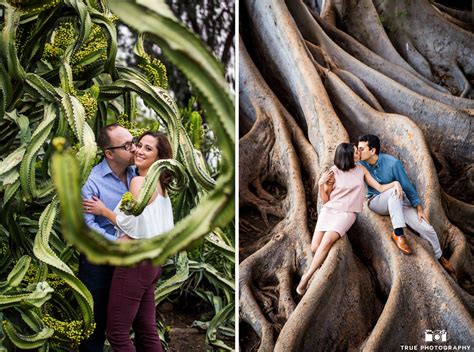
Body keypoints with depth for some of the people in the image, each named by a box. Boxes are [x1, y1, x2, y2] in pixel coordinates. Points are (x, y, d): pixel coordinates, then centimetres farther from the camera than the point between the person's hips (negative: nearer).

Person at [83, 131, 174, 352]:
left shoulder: (139, 182, -13)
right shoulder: (159, 184, 15)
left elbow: (130, 224, -16)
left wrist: (103, 210, -4)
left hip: (135, 262, -10)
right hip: (152, 261, 10)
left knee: (117, 333, -4)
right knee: (147, 331, 12)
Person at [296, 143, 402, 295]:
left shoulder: (361, 170, 8)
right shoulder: (333, 172, 1)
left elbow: (380, 188, 9)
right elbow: (325, 199, 6)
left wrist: (395, 183, -9)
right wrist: (321, 184, -11)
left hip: (347, 213, -1)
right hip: (329, 210, 1)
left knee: (327, 242, -27)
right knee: (315, 247, -19)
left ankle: (307, 277, -20)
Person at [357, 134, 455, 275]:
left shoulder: (392, 163, -18)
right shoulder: (361, 165, -10)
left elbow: (407, 186, -9)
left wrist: (419, 209, -7)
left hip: (398, 202, 0)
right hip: (376, 202, 0)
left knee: (427, 229, -11)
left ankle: (439, 257, 17)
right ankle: (398, 233, -37)